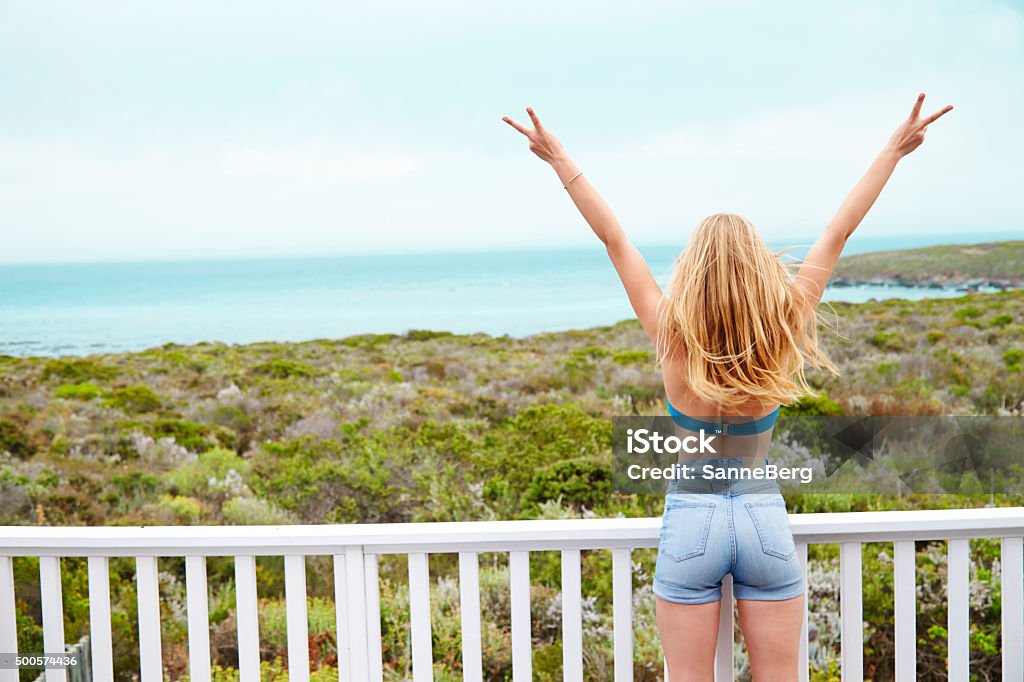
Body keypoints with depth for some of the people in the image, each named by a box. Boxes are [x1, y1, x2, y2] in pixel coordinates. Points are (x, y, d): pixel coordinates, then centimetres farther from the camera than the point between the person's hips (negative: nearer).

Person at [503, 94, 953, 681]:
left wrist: (560, 160, 0)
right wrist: (894, 150, 5)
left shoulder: (673, 338, -11)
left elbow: (613, 238, -6)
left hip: (690, 521, -1)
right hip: (766, 519, 1)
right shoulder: (779, 336, -8)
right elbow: (838, 234, -2)